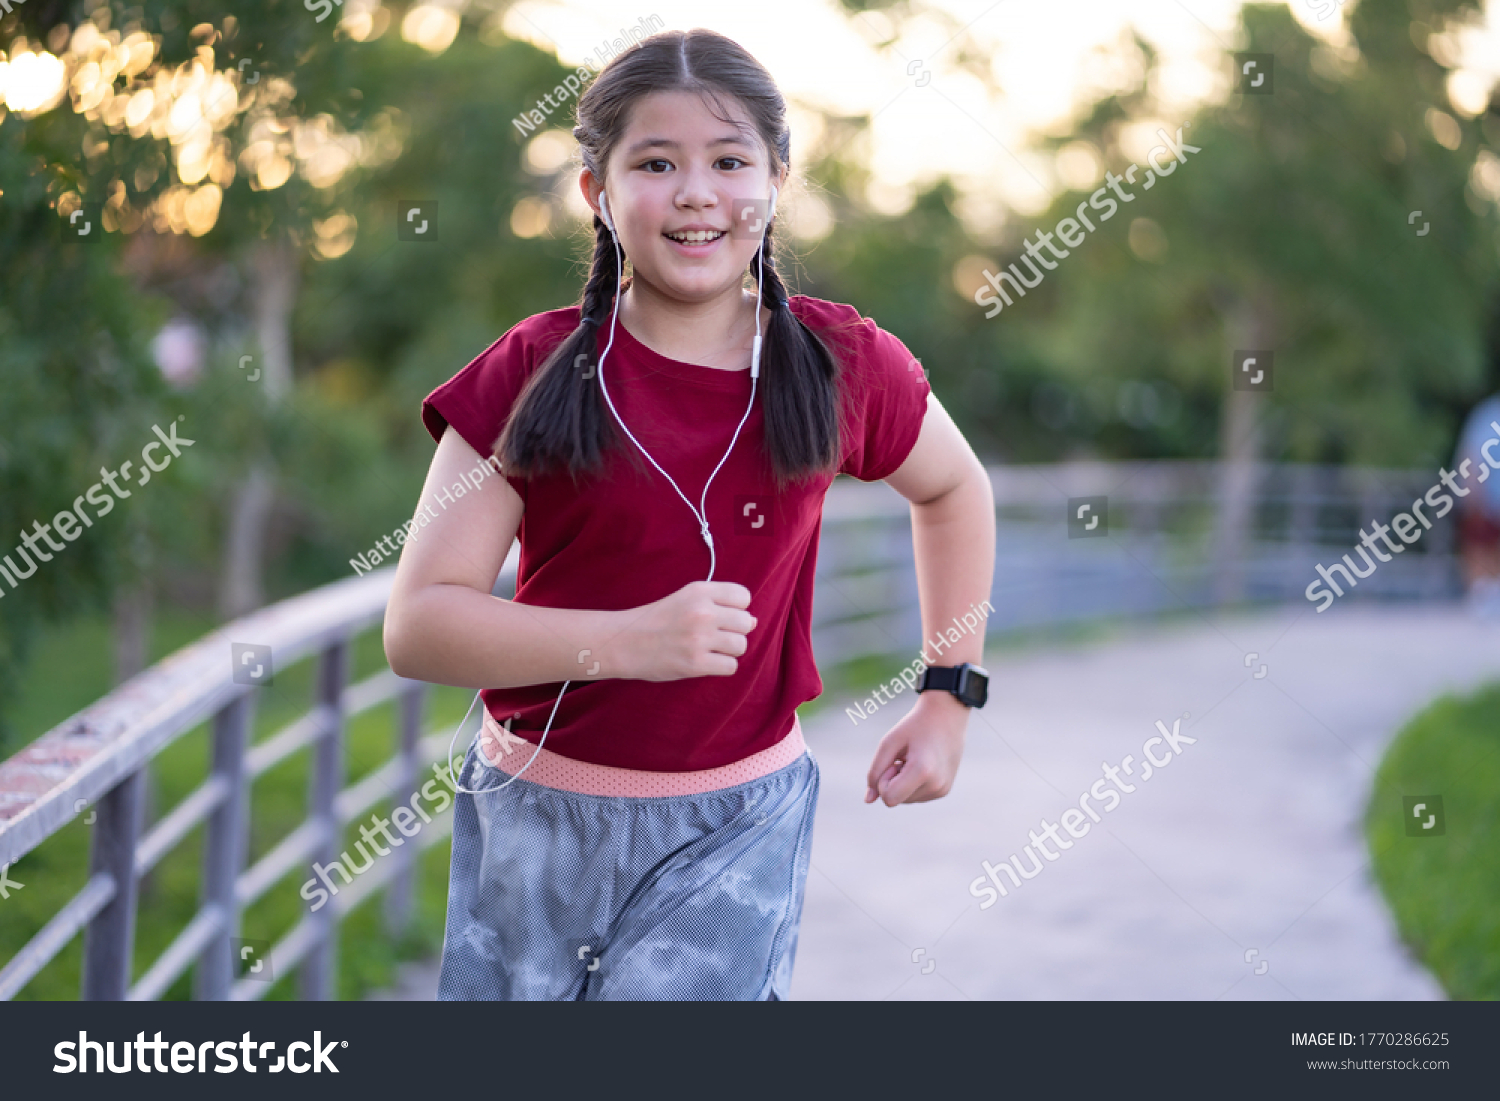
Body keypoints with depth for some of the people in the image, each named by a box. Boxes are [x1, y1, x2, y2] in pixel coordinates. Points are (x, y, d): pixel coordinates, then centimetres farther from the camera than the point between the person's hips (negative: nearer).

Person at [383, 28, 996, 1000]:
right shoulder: (534, 376, -7)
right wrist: (632, 640, -24)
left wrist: (950, 697, 13)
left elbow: (954, 489, 18)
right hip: (536, 822, 1)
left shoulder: (840, 366, -3)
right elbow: (418, 625, -12)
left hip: (732, 832, -1)